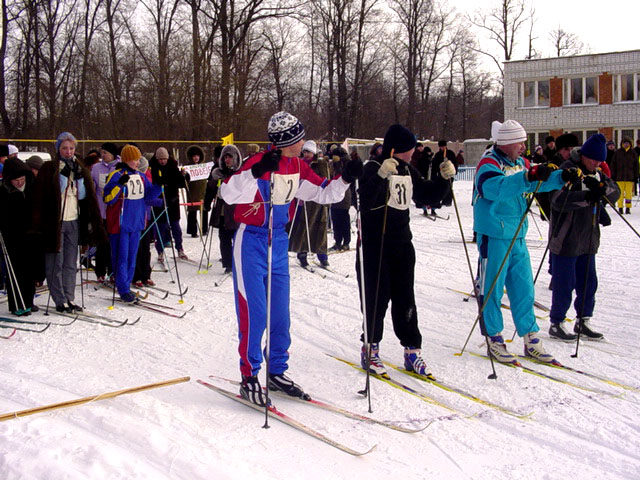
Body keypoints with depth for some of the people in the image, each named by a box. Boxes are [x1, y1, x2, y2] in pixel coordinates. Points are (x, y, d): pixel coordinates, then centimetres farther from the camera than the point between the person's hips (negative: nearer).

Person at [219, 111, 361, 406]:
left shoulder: (297, 167, 2)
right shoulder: (260, 163, -20)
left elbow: (324, 193, 12)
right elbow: (229, 194, -33)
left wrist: (346, 179, -4)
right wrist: (257, 171, -46)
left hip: (278, 241, 7)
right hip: (251, 241, -7)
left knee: (280, 313, 10)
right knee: (254, 314, -4)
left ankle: (277, 372, 24)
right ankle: (249, 377, 9)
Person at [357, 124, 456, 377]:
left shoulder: (408, 171, 11)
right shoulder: (374, 168, -11)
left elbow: (427, 196, 17)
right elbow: (365, 201, -26)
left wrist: (444, 178, 2)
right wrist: (381, 175, -39)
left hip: (402, 245, 6)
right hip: (374, 245, -6)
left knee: (405, 299, 8)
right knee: (377, 299, -1)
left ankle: (412, 351, 13)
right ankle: (370, 349, 13)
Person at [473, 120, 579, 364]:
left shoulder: (520, 163, 12)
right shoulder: (488, 164, -14)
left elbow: (540, 181, 16)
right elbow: (495, 188, -33)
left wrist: (562, 177, -4)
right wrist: (528, 177, -44)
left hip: (517, 237, 8)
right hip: (494, 237, -8)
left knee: (524, 289, 11)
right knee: (491, 289, 2)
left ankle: (531, 339, 20)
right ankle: (494, 340, 14)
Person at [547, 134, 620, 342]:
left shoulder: (597, 174, 12)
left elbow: (615, 193, 4)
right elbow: (559, 200, -25)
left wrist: (602, 188, -17)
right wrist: (587, 196, -34)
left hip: (588, 240, 8)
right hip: (566, 239, -8)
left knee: (588, 282, 13)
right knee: (565, 284, -1)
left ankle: (583, 322, 26)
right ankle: (557, 324, 12)